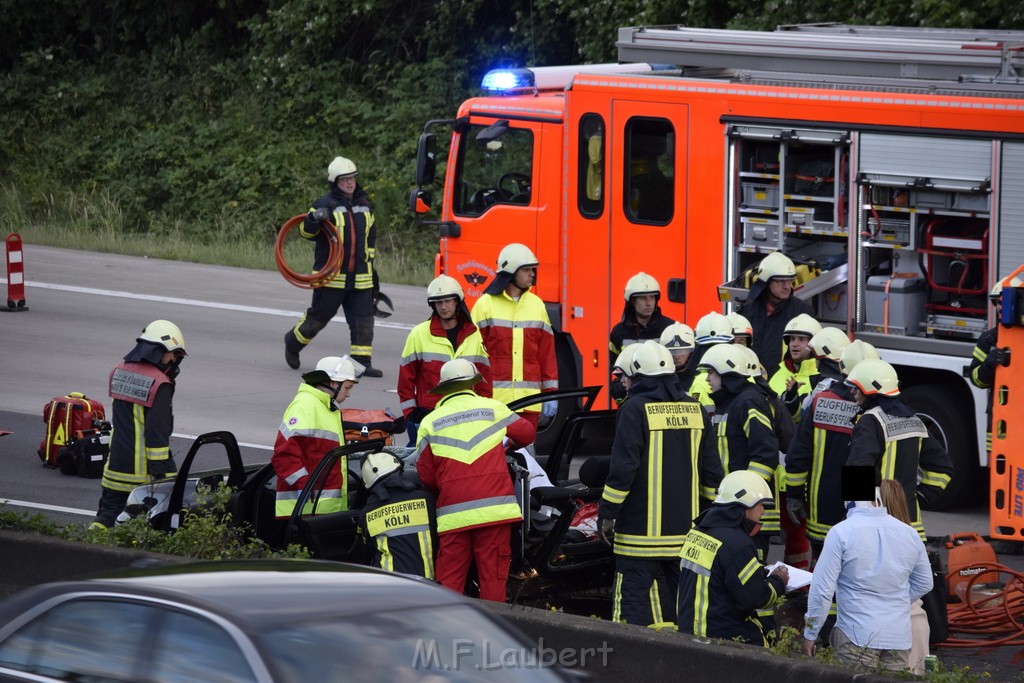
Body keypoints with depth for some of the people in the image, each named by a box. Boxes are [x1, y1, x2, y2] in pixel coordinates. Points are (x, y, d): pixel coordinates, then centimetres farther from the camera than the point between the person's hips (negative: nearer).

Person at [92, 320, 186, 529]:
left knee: (108, 513, 11)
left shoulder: (119, 373, 7)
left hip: (116, 463, 7)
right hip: (143, 471, -7)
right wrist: (161, 469, -15)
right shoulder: (159, 384, -17)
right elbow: (157, 430, -19)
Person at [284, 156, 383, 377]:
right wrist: (314, 220, -31)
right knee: (319, 315, 6)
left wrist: (370, 261, 23)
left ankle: (362, 361, 0)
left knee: (363, 320, -2)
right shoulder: (325, 205, -6)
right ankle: (293, 341, 30)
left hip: (360, 277, 5)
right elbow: (306, 232, -10)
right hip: (331, 274, -5)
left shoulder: (365, 205, 13)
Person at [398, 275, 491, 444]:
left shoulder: (474, 336, 8)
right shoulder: (419, 334, 2)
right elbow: (406, 378, 5)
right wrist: (410, 413, 0)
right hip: (427, 415, -2)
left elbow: (484, 377, 13)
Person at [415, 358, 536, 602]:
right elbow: (527, 434, 25)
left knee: (449, 579, 4)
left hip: (453, 512, 0)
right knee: (493, 575, 1)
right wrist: (510, 444, 46)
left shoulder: (429, 423, 9)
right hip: (494, 508, 0)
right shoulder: (492, 408, 9)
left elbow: (426, 478, 9)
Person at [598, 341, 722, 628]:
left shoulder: (635, 409, -9)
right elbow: (711, 470, 13)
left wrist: (607, 514, -6)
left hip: (642, 528, -6)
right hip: (685, 528, 6)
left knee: (634, 600, -5)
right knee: (677, 600, 11)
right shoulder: (695, 410, 10)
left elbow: (623, 468, -13)